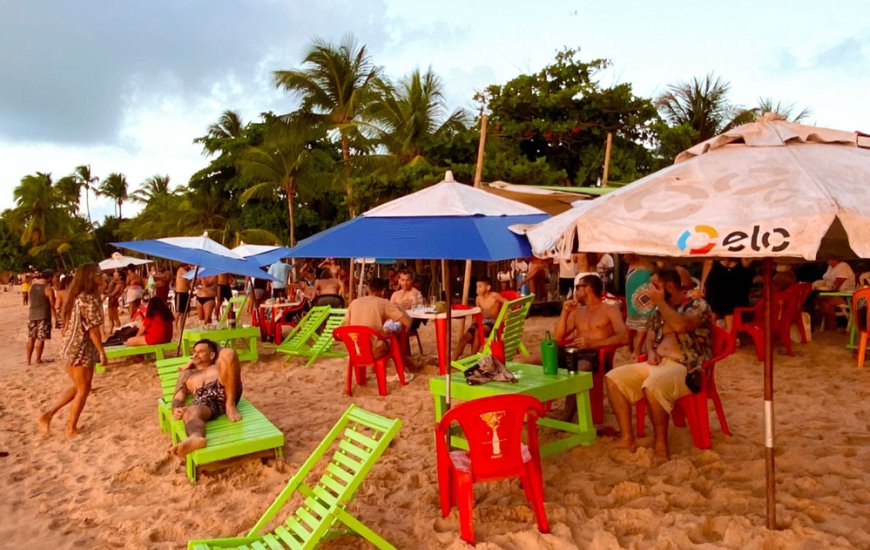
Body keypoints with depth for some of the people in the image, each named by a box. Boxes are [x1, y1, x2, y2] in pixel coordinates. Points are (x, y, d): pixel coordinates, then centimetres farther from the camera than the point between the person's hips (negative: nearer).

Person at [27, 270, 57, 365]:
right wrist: (55, 313, 4)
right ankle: (38, 359, 7)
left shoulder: (32, 284, 3)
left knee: (31, 338, 12)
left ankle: (28, 360, 15)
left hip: (32, 314, 6)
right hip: (43, 315, -6)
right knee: (40, 338, 1)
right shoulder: (48, 289, -12)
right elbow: (52, 304, -7)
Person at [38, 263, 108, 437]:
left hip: (71, 347, 9)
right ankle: (71, 428, 13)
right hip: (82, 349, -9)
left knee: (78, 387, 21)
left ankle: (48, 414, 19)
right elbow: (93, 329, -19)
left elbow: (70, 324, 14)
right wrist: (102, 352, -14)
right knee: (83, 390, 5)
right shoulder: (89, 299, -18)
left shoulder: (76, 297, 11)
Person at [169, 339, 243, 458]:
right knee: (189, 412, -37)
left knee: (227, 353, -24)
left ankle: (230, 405, -26)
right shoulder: (187, 374, 38)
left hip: (226, 390, 0)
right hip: (204, 400, 0)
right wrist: (176, 409, -1)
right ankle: (196, 437, -71)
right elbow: (178, 398, 23)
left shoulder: (220, 366, 39)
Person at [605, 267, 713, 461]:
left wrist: (660, 301, -14)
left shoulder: (698, 304, -4)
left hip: (685, 367, -8)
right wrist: (651, 352, 1)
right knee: (613, 378, -9)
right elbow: (649, 338, 24)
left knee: (653, 385, -37)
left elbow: (681, 326, -25)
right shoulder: (659, 310, 18)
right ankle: (627, 437, -8)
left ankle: (660, 444, -21)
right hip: (657, 363, 8)